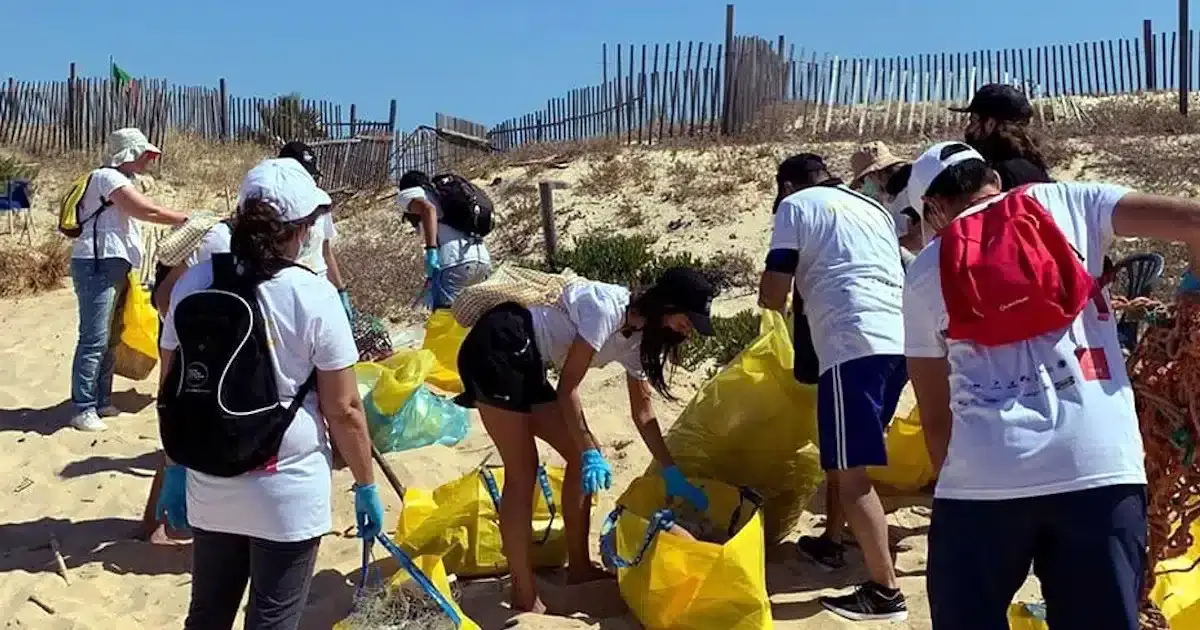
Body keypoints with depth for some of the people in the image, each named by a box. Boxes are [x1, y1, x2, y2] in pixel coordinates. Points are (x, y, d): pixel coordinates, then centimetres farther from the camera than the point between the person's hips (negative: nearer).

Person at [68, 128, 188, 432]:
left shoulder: (120, 181, 21)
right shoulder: (108, 177, -10)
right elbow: (150, 212, -18)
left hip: (112, 266, 11)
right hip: (97, 265, -11)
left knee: (108, 339, 12)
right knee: (94, 339, -11)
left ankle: (101, 402, 18)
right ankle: (83, 409, -9)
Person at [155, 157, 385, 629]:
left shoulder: (193, 284, -4)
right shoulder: (313, 296, -15)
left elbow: (170, 391, 4)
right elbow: (343, 410, -11)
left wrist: (176, 467, 17)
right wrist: (366, 486, 1)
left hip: (211, 485, 4)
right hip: (287, 491, -4)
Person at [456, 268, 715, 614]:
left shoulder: (638, 336, 6)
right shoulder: (607, 309, -22)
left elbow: (643, 412, 14)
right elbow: (568, 388, -18)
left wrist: (673, 474, 13)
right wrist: (590, 451, -14)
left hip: (525, 365, 10)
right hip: (495, 351, -10)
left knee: (580, 454, 7)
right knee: (522, 471, -10)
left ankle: (579, 567, 18)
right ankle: (525, 599, -5)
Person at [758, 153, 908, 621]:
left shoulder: (796, 205, 8)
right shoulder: (873, 208, 27)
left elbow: (772, 294, 0)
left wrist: (775, 299, 24)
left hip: (855, 343, -8)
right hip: (897, 340, 8)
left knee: (850, 469, -5)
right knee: (842, 453, 25)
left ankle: (885, 591, -5)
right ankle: (830, 542, 39)